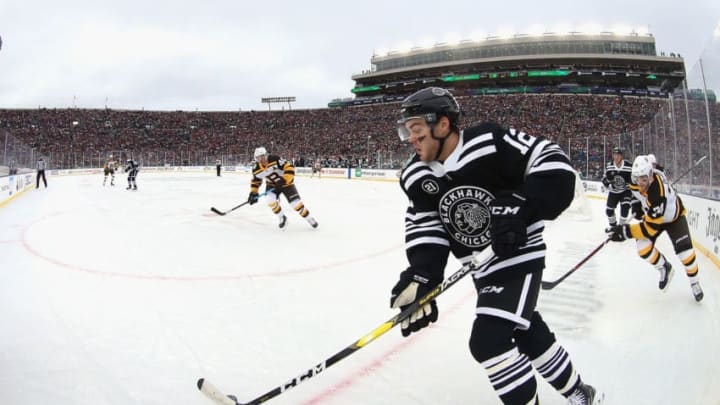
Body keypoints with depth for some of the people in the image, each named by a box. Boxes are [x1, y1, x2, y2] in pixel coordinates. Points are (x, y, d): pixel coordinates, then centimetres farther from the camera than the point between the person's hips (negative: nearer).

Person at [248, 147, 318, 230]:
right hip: (272, 185, 4)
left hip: (286, 183, -4)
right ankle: (282, 218, 2)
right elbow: (255, 181, 4)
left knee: (296, 203, -9)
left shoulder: (275, 159, -29)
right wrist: (253, 193, -3)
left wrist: (284, 180, -35)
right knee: (270, 199, -23)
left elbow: (289, 167, -29)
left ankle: (309, 218, 14)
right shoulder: (256, 169, -14)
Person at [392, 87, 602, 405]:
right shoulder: (416, 178, -6)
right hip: (483, 267, 7)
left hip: (520, 254, -6)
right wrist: (420, 277, -23)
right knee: (528, 332, 19)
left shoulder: (491, 143, -23)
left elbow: (554, 164, -21)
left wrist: (520, 206, -33)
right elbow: (424, 230, -8)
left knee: (489, 340, -17)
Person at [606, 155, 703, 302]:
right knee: (643, 247, -17)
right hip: (652, 214, 6)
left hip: (674, 216, -6)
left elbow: (651, 227, -41)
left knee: (685, 252, -17)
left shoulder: (657, 196, -43)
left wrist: (626, 232, -45)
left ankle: (695, 283, 13)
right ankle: (664, 268, 13)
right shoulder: (638, 178, -24)